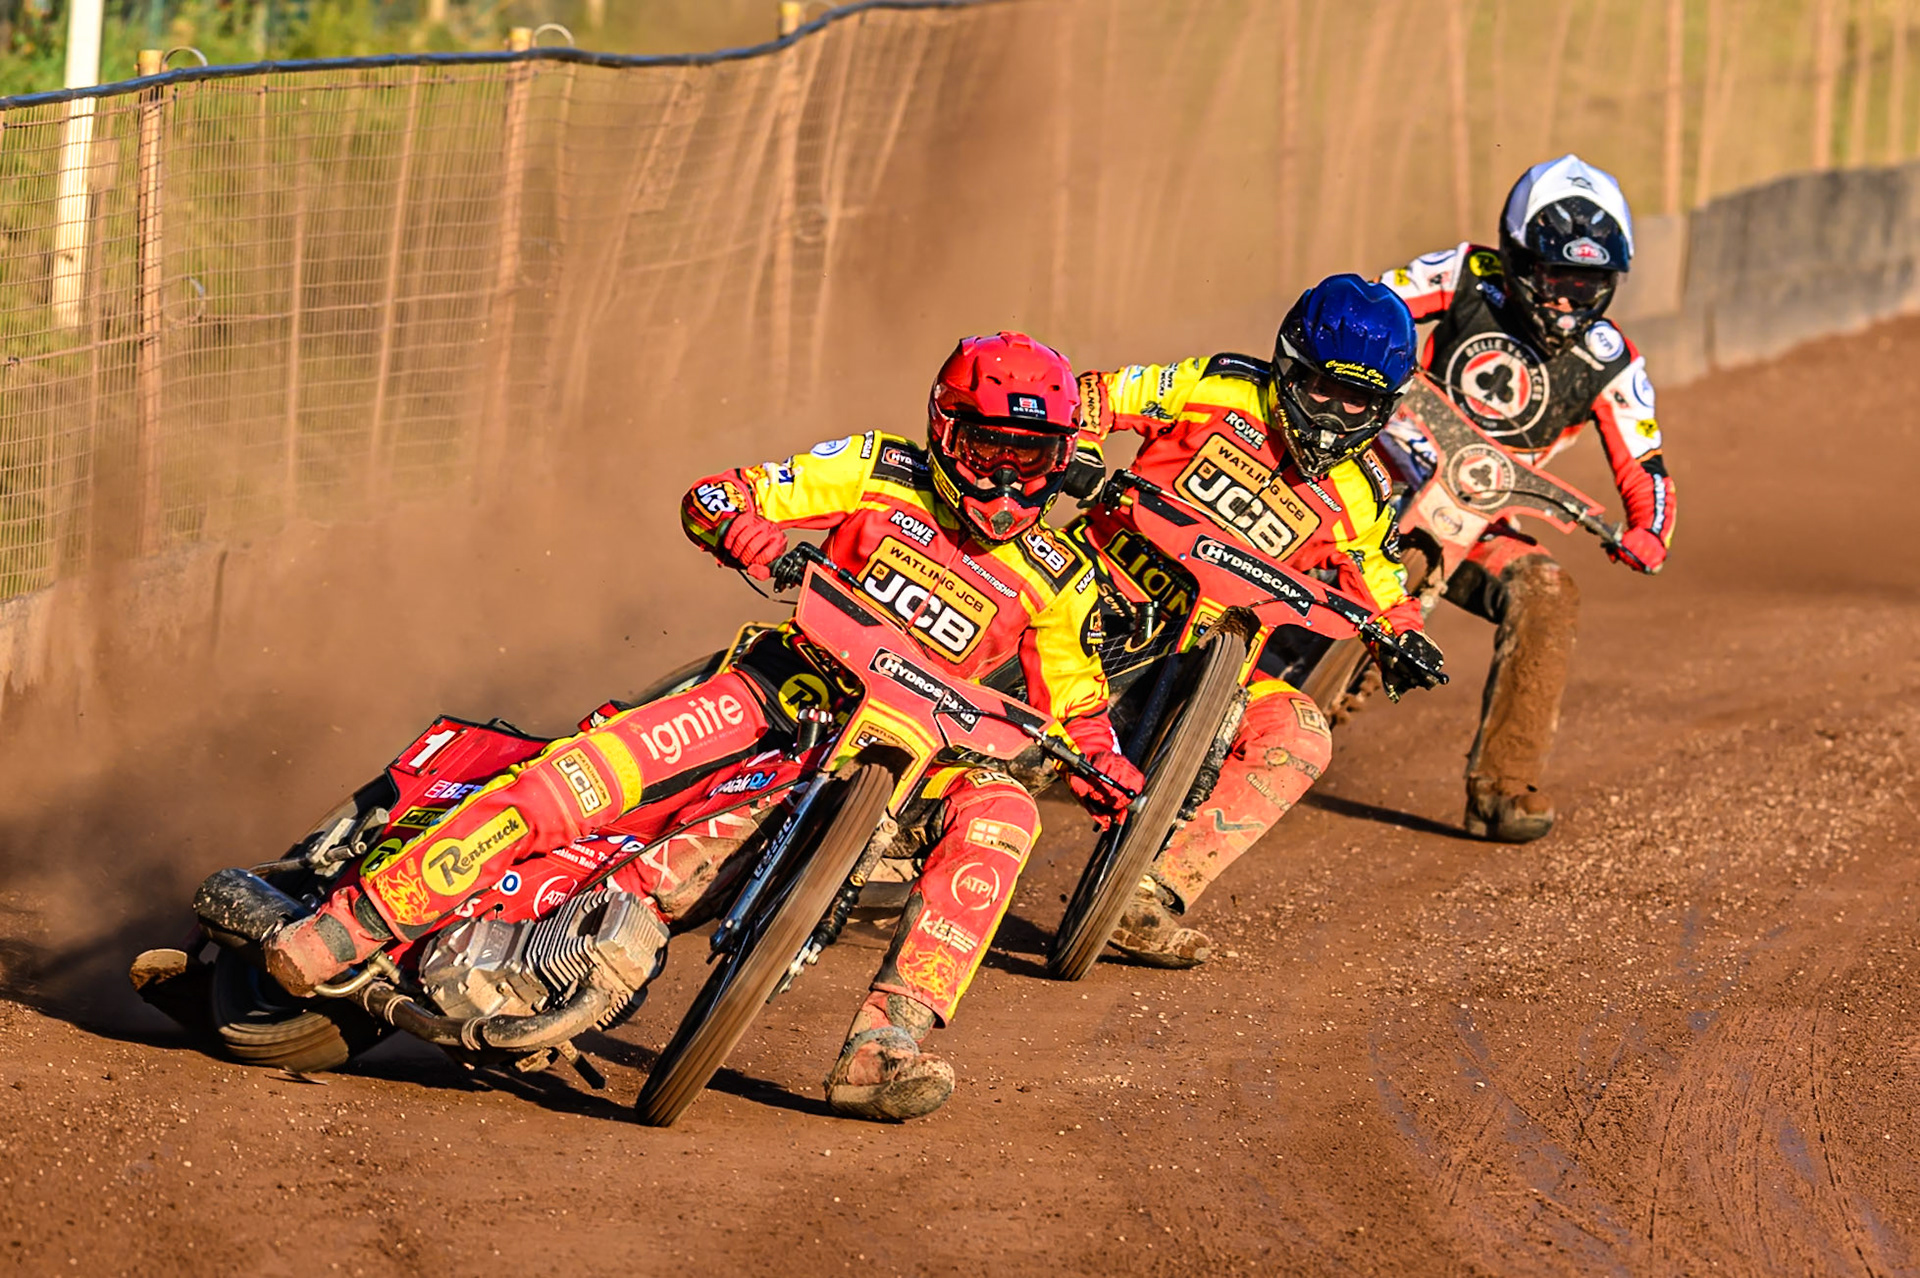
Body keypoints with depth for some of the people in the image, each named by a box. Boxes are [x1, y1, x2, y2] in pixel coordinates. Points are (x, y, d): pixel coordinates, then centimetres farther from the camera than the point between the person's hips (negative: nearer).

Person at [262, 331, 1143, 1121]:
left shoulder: (1058, 582, 6)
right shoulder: (884, 474, 1)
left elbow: (1077, 707, 17)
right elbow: (709, 499, -2)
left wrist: (1104, 766, -5)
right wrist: (746, 529, -26)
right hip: (789, 689, -2)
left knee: (1001, 811, -32)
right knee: (586, 772, -25)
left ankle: (882, 1049, -42)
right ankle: (356, 921, -23)